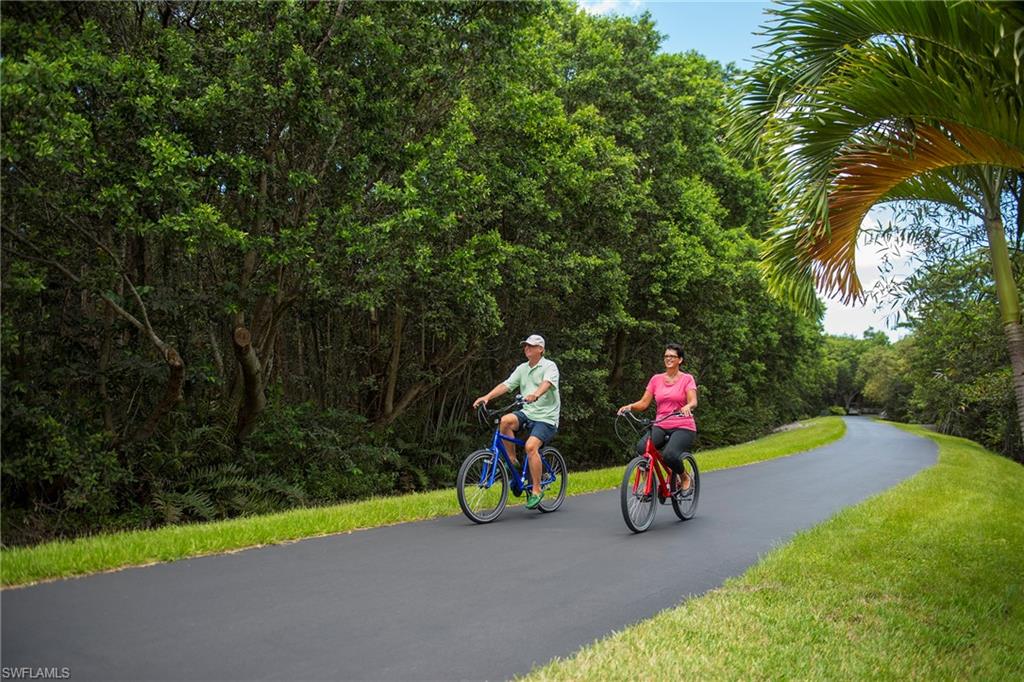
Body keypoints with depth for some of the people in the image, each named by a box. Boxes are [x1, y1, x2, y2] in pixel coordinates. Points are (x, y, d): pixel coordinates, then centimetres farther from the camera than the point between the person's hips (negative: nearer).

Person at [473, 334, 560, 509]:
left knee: (531, 446, -27)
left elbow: (547, 383, -26)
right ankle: (512, 461, -8)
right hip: (527, 413, 6)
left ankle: (537, 490, -14)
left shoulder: (549, 366, -4)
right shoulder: (522, 369, 14)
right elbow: (505, 385, 4)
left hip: (546, 417, -5)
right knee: (505, 420, -25)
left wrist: (535, 394, -47)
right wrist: (486, 397, -11)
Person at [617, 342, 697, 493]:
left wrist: (687, 406, -35)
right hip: (661, 426, 3)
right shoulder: (656, 379, 11)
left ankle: (684, 477, 2)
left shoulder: (687, 379, 2)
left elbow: (693, 401, -12)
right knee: (640, 448, -28)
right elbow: (644, 403, 6)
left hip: (683, 427, -3)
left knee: (670, 455, -32)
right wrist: (630, 406, -14)